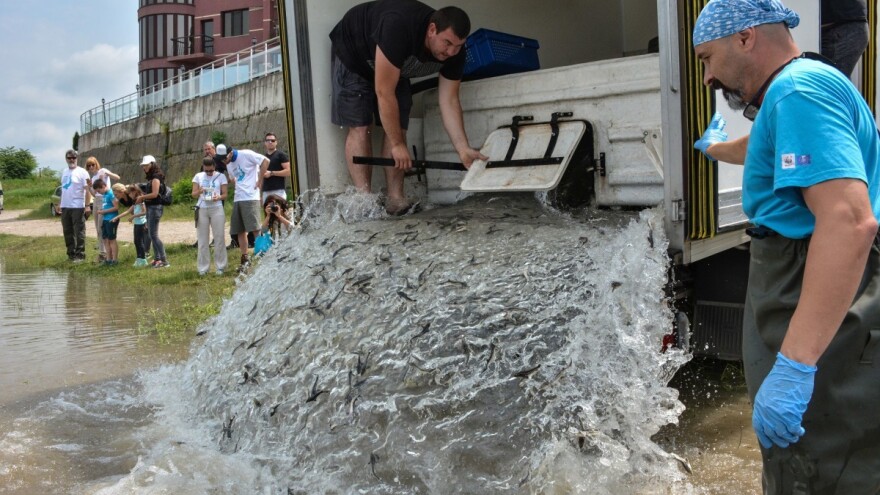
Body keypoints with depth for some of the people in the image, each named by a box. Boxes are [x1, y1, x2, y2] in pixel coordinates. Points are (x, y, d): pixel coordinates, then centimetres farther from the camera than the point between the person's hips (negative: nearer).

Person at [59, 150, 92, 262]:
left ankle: (80, 255, 1)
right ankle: (71, 254, 21)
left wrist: (87, 205, -19)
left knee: (79, 232, -3)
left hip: (77, 207, -7)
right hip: (65, 206, 7)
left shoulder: (82, 172, -7)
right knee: (67, 232, 12)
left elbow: (87, 190, -12)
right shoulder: (64, 172, 14)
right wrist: (61, 204, 15)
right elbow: (63, 188, 19)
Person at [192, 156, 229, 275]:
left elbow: (225, 194, 4)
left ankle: (220, 266, 5)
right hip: (202, 209, 1)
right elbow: (193, 194, 7)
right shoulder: (198, 176, 8)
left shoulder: (221, 176, 4)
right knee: (203, 239, 3)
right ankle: (203, 268, 8)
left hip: (217, 209, -1)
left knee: (219, 238, -2)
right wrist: (199, 191, -15)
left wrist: (219, 197, -18)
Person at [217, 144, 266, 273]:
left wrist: (260, 180, -9)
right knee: (240, 231, 7)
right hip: (237, 199, 8)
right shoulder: (229, 165, 16)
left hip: (251, 198, -8)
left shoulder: (246, 155, -7)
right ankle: (245, 259, 14)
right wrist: (239, 188, 12)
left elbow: (265, 161, -11)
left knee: (255, 229, -11)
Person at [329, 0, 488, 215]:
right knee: (359, 127, -15)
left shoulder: (454, 53, -24)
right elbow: (384, 93, -38)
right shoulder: (398, 28, -43)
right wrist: (398, 144, -33)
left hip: (395, 67, 6)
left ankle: (396, 199, -7)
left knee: (397, 127, -8)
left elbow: (449, 101, -17)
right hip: (352, 53, -5)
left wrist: (464, 149, -26)